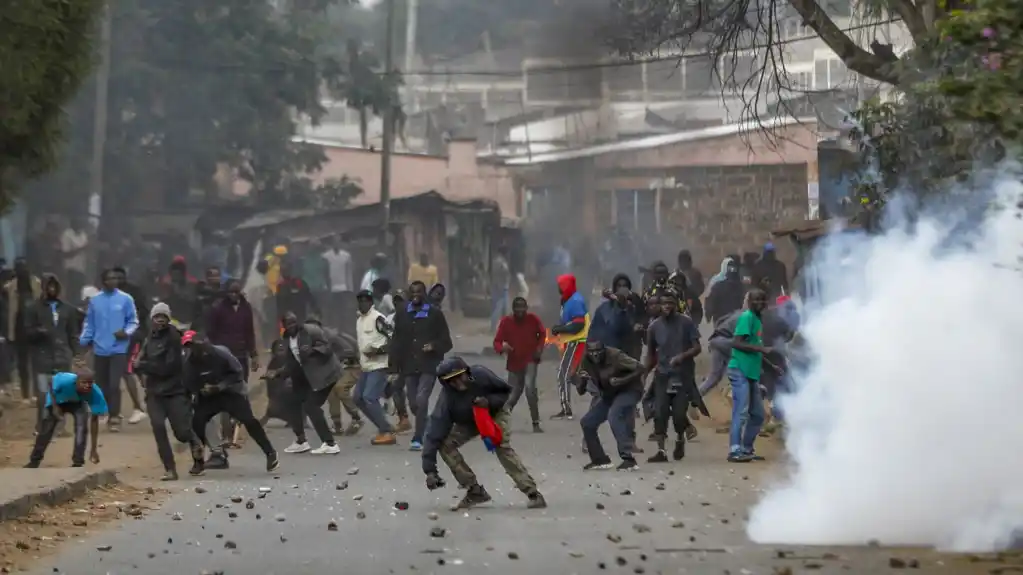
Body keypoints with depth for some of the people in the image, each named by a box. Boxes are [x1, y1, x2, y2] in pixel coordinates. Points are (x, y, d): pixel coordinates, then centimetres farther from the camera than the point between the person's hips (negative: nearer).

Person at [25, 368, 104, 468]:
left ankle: (78, 463, -10)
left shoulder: (96, 394, -39)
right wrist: (55, 406, -23)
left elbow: (94, 420, -31)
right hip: (58, 400, -1)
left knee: (82, 426, -21)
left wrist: (94, 448, -31)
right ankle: (34, 460, 21)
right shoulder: (65, 381, -44)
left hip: (77, 402, 1)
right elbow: (51, 382, -19)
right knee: (47, 429, 1)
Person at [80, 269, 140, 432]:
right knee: (101, 385, 9)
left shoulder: (126, 299, -1)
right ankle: (109, 415, 22)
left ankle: (115, 418, -10)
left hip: (118, 349, -3)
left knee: (114, 384, -12)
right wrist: (83, 342, 1)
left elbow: (133, 321, 2)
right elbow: (89, 324, 10)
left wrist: (126, 332, -17)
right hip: (100, 350, 4)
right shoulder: (94, 300, 7)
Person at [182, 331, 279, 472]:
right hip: (207, 396, 3)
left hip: (230, 392, -3)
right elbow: (189, 386, -7)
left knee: (248, 420, -17)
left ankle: (270, 453, -7)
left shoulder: (220, 353, -23)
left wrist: (220, 387, -25)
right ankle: (198, 461, 4)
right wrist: (201, 390, -27)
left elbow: (237, 373, -15)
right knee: (197, 422, -15)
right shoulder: (189, 362, -14)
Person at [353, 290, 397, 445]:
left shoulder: (378, 319, -13)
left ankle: (388, 432, -11)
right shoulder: (359, 320, 14)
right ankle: (383, 428, 18)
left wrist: (379, 350, -23)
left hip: (379, 366, -10)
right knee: (358, 398, 11)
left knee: (369, 398, -17)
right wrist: (360, 359, 15)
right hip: (366, 367, 10)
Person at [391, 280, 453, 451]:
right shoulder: (402, 315, 12)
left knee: (421, 400, -18)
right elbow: (396, 343, 12)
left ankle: (418, 439, -16)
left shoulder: (435, 314, 3)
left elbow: (446, 342, 3)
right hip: (409, 367, 4)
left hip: (429, 366, -4)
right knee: (414, 404, 5)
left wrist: (434, 346, -18)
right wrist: (395, 367, 3)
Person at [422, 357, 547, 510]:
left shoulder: (480, 375, -33)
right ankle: (475, 491, -6)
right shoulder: (447, 397, -32)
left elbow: (506, 390, -14)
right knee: (446, 445, -16)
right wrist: (430, 470, -42)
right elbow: (435, 432, -35)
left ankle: (533, 493, -27)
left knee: (502, 447, -26)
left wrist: (490, 401, -36)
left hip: (495, 413, -3)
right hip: (467, 421, 3)